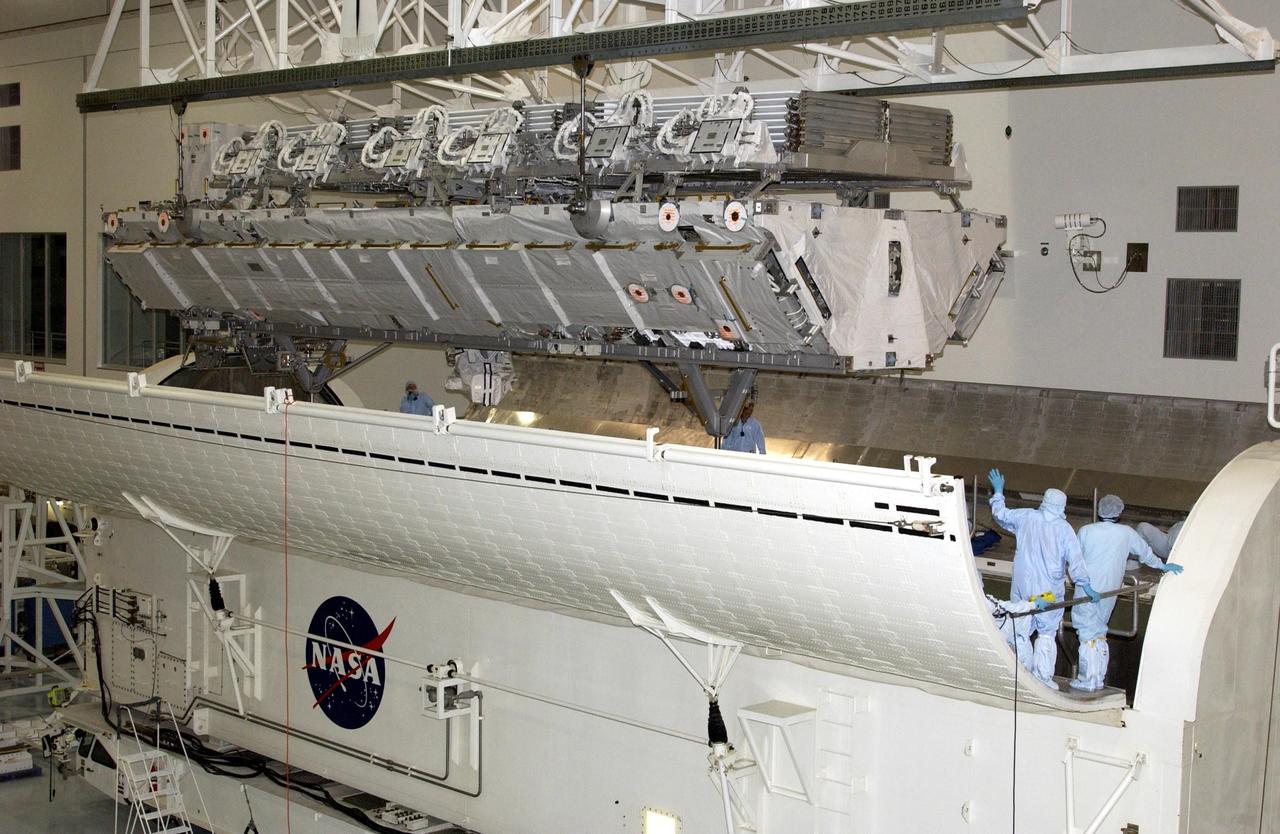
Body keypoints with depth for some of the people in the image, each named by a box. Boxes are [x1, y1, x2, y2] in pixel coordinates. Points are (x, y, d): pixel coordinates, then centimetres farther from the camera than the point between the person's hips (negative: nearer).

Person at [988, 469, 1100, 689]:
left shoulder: (1027, 517, -1)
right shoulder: (1064, 528, -8)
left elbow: (1001, 514, 13)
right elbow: (1075, 559, -13)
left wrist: (997, 493, 28)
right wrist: (1085, 585, -11)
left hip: (1023, 586, 2)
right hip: (1049, 589, -2)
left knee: (1021, 631, 11)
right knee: (1047, 634, 7)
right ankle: (1043, 676, 3)